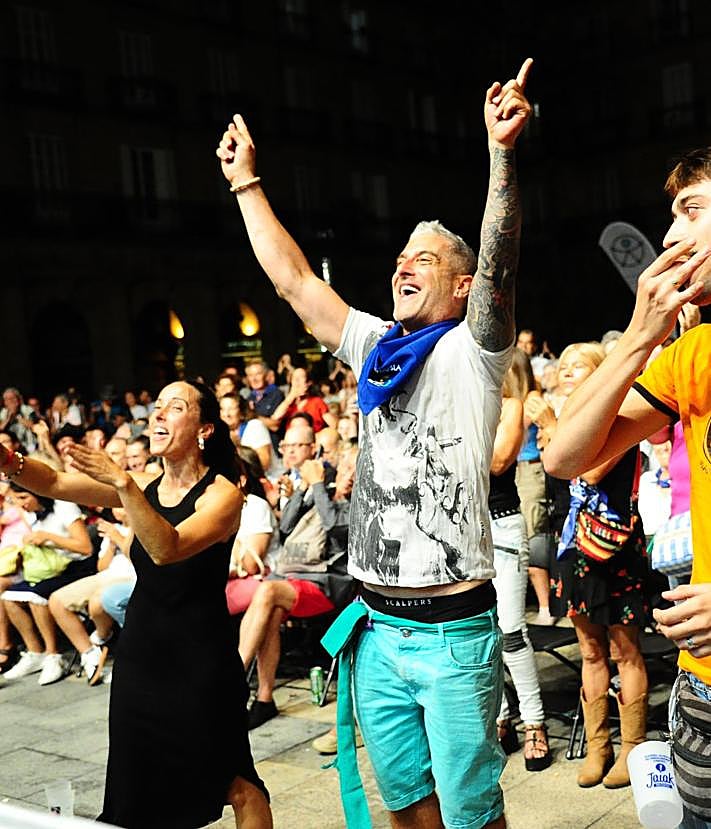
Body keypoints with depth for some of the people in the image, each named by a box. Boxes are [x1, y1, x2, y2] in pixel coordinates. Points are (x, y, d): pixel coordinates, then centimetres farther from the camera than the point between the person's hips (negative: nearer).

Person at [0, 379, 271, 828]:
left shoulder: (223, 494, -12)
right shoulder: (142, 486, 5)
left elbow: (166, 549, -28)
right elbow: (56, 483, -5)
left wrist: (122, 482, -36)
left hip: (201, 659, -6)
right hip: (139, 651, 6)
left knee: (236, 784, 1)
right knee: (138, 784, 15)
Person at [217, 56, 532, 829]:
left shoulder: (469, 351, -5)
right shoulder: (375, 348, 11)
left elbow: (498, 266, -22)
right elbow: (293, 280, 14)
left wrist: (502, 151, -35)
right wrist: (245, 182, 18)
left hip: (452, 630, -6)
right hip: (377, 626, 6)